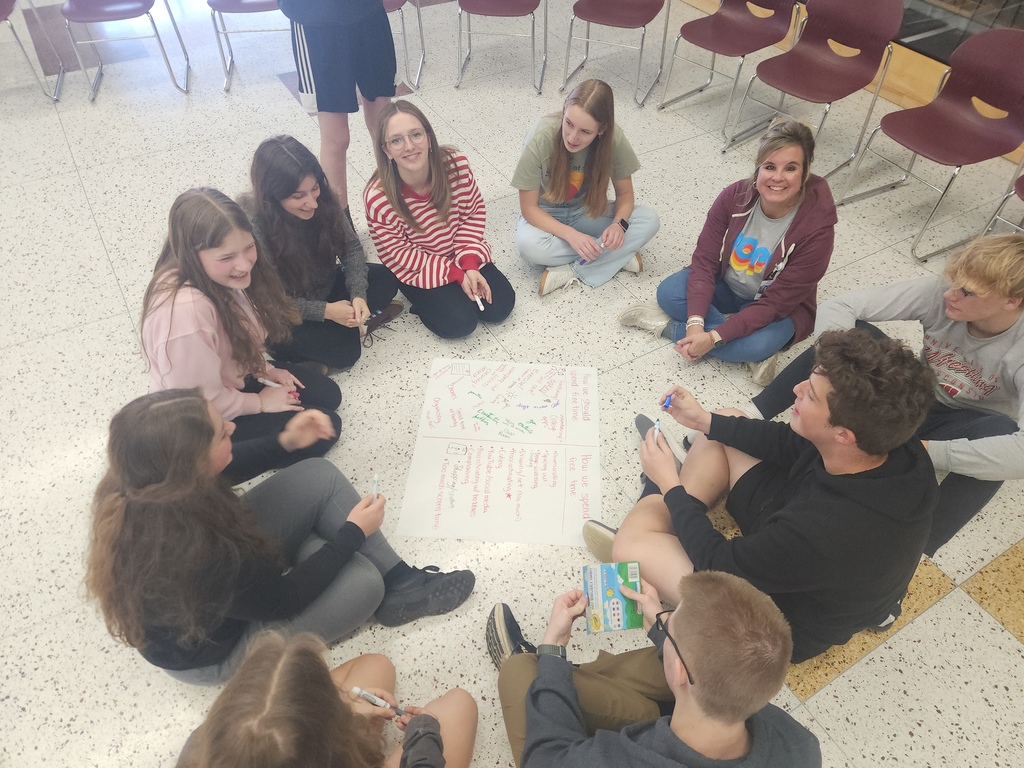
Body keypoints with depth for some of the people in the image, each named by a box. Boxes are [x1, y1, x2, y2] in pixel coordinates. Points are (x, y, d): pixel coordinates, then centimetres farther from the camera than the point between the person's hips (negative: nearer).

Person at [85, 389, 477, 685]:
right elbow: (283, 599, -26)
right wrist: (354, 532, -16)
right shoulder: (192, 558, -43)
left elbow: (220, 473, 4)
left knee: (319, 477, -6)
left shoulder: (144, 484, -22)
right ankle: (398, 593, 18)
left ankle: (399, 580, 4)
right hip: (212, 647, -7)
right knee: (361, 578, -20)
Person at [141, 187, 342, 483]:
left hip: (234, 379, 8)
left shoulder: (219, 275, -14)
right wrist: (259, 402, -15)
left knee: (328, 394, 13)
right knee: (323, 427, -6)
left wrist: (264, 370, -2)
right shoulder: (185, 311, -40)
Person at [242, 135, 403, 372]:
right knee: (343, 349, -24)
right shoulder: (252, 225, -30)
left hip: (323, 288, 6)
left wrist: (358, 295, -24)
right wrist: (325, 311, -26)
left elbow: (351, 247, -8)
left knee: (384, 280, -8)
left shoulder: (321, 198, -17)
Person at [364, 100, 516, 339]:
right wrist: (456, 273, -19)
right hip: (418, 268, -3)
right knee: (459, 323, -17)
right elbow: (398, 255, -17)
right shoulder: (378, 198, -28)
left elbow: (474, 212, -6)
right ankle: (424, 297, 13)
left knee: (500, 306, -4)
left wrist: (469, 263, -18)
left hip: (461, 253, 4)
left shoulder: (456, 164, -21)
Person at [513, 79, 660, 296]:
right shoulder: (541, 137, -28)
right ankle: (618, 256, -17)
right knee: (527, 244, -36)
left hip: (587, 213, 2)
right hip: (545, 216, -1)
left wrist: (619, 223, -29)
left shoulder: (613, 139, -22)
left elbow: (625, 193, -7)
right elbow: (529, 207, -21)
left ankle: (570, 272, -21)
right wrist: (570, 235, -34)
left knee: (649, 220, -22)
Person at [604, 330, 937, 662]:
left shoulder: (820, 534, -45)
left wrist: (671, 486, -13)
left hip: (787, 612, -6)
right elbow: (794, 445, -1)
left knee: (631, 541, -21)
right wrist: (704, 420, -1)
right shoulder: (901, 451, -22)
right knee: (725, 427, 5)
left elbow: (718, 565, -25)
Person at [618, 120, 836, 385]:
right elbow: (704, 260, -18)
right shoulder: (736, 196, -19)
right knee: (669, 292, -23)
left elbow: (776, 302, -26)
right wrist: (695, 322, -33)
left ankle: (669, 327, -17)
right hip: (727, 289, 4)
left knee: (758, 344, -36)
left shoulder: (817, 227, -27)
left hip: (778, 310, -3)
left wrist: (713, 336, -35)